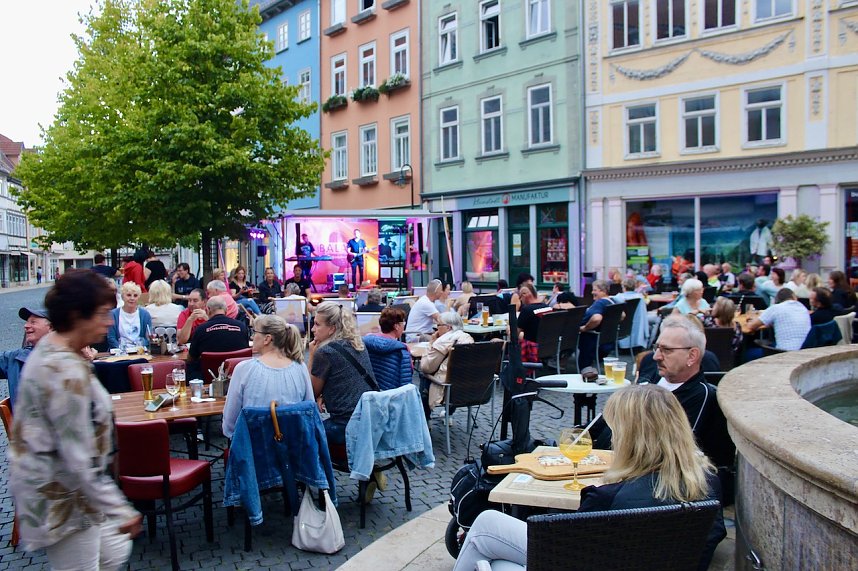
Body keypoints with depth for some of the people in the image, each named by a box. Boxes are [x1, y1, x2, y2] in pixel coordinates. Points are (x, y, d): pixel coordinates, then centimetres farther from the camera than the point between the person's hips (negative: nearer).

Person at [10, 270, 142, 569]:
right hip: (61, 496, -10)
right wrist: (120, 510, -25)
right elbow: (77, 460, -29)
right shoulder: (66, 370, -28)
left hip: (51, 484, 10)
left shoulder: (49, 346, 4)